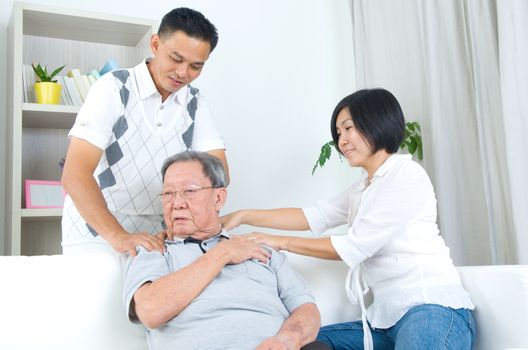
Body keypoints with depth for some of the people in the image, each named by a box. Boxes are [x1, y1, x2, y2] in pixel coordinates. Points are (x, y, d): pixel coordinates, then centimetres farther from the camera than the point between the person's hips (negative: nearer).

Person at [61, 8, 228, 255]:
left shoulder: (194, 104, 2)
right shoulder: (113, 89, -12)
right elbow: (75, 175, -20)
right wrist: (118, 236, -32)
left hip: (155, 236, 4)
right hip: (95, 233, -4)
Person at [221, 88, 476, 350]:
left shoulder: (407, 175, -8)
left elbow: (354, 247, -11)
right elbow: (312, 216, 16)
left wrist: (282, 242, -3)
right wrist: (245, 216, 9)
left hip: (433, 310, -8)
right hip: (388, 318, 8)